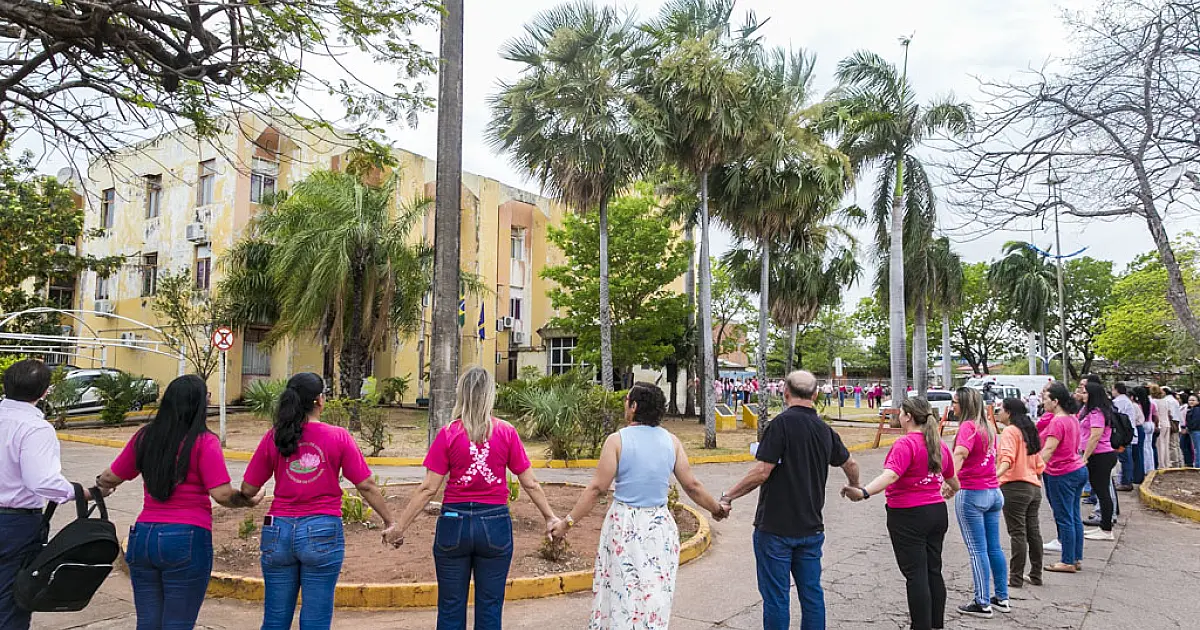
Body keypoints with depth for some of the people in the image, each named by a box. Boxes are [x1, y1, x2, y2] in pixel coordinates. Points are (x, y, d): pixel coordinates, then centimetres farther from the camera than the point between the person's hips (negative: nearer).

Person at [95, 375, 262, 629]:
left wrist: (100, 485, 39)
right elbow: (222, 495, -16)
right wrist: (247, 501, 2)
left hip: (143, 537, 5)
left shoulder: (145, 437, 5)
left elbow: (110, 477, 17)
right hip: (187, 539, -5)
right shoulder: (204, 442, -10)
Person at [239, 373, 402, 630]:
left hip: (279, 530, 3)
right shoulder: (339, 437, -5)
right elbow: (366, 486, -5)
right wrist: (390, 522, 4)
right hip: (322, 534, -3)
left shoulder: (274, 437, 1)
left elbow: (248, 489, 4)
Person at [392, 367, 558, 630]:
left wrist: (400, 526, 0)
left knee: (451, 608, 12)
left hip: (455, 522, 0)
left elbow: (428, 488, -7)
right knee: (490, 608, 11)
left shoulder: (448, 434, -5)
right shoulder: (506, 433, -3)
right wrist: (550, 517, 12)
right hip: (495, 524, 1)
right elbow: (530, 483, 0)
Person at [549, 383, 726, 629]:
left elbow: (596, 488, -12)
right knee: (656, 594, 15)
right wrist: (716, 509, 20)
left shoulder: (617, 440, -10)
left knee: (621, 592, 10)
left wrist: (568, 522, -5)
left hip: (624, 525, -3)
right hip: (660, 526, 3)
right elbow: (692, 485, 4)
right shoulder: (672, 441, 0)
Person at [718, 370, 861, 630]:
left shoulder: (782, 423, -15)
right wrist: (854, 487, 43)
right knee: (812, 593, 14)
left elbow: (761, 472, -20)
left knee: (775, 596, 3)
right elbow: (851, 465, 22)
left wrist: (728, 496, -10)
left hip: (776, 528, -6)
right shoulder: (825, 430, 6)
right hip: (811, 528, 6)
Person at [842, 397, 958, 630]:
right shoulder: (939, 444, 8)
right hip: (937, 513, 8)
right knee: (934, 571, 16)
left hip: (908, 516, -8)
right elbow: (953, 480, 24)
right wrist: (951, 490, 47)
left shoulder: (905, 444, -16)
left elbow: (890, 475, -32)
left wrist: (863, 492, -45)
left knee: (916, 575, -2)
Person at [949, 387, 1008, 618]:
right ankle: (1002, 598, 23)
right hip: (993, 492, 8)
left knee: (977, 550, -1)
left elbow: (960, 453, -32)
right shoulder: (988, 427, 11)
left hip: (972, 494, -8)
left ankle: (983, 603, 5)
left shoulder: (968, 426, -14)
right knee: (994, 547, 15)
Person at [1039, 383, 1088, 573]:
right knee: (1075, 517, 14)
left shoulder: (1057, 422, -19)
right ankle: (1077, 558, 21)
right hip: (1078, 470, 10)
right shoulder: (1072, 418, 11)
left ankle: (1068, 562, 4)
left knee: (1064, 519, -2)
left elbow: (1048, 450, -25)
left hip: (1062, 474, -9)